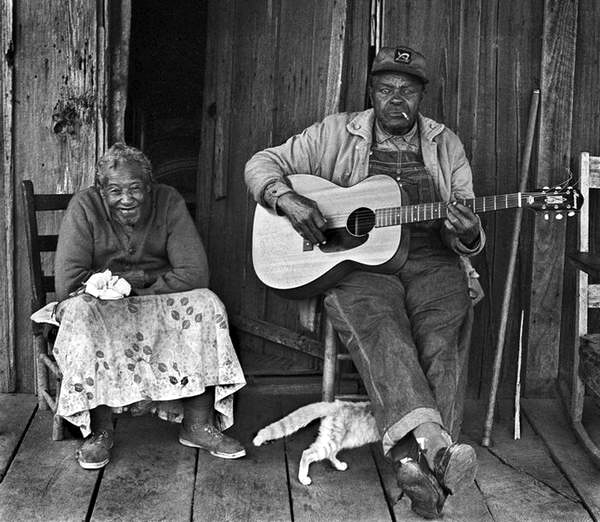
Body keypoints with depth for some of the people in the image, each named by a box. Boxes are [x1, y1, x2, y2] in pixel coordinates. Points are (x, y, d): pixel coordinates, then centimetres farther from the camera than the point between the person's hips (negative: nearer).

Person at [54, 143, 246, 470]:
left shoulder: (169, 202, -6)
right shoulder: (84, 207, -11)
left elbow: (195, 273, -14)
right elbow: (67, 285, -20)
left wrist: (134, 282, -17)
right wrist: (125, 280, -17)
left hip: (159, 303, 2)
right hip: (100, 306, -2)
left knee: (206, 304, -24)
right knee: (80, 313, -34)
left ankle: (198, 423, -18)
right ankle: (99, 429, -23)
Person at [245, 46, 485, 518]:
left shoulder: (446, 146, 15)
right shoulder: (336, 134, 10)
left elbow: (466, 240, 13)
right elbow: (262, 163, 10)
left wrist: (468, 235, -13)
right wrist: (287, 199, -11)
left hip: (428, 261, 2)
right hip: (356, 262, -2)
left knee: (444, 338, -29)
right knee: (380, 330, -34)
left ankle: (416, 463, -38)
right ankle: (429, 443, -50)